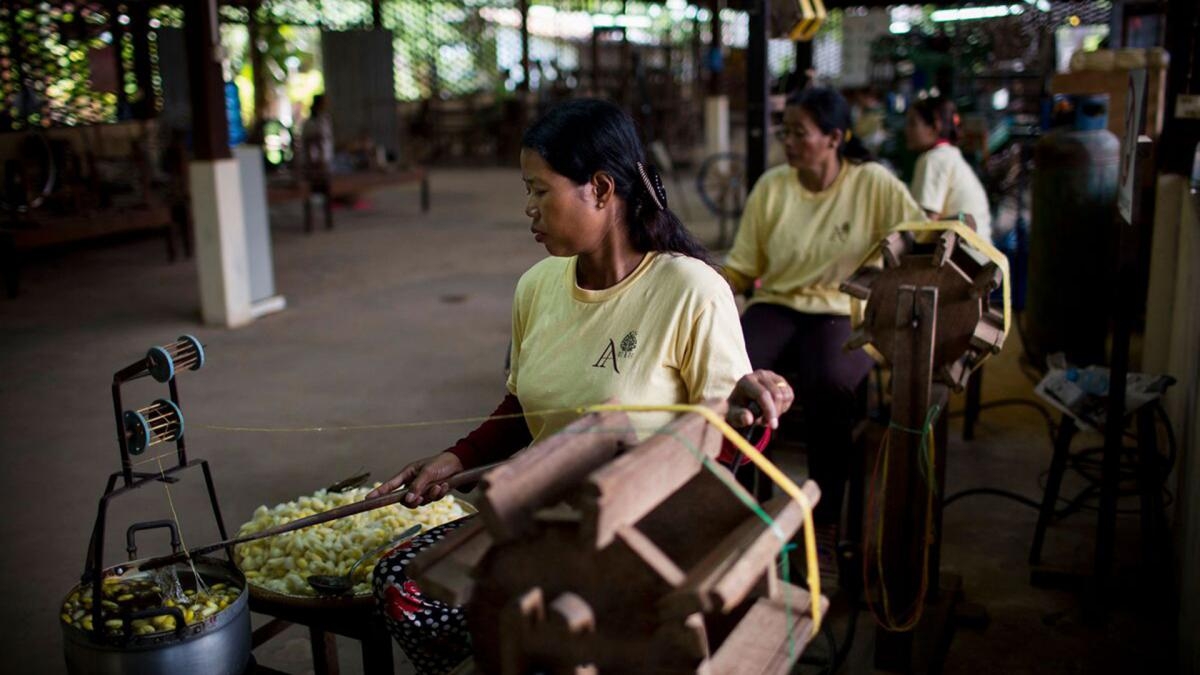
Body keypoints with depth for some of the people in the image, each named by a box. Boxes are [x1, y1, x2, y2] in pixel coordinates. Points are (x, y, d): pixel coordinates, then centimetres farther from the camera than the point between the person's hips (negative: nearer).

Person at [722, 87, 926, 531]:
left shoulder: (874, 184, -1)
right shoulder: (771, 186, 5)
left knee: (829, 382, -35)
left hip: (844, 312, -2)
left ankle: (827, 516, -16)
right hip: (776, 305, 2)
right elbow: (741, 269, 4)